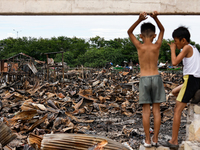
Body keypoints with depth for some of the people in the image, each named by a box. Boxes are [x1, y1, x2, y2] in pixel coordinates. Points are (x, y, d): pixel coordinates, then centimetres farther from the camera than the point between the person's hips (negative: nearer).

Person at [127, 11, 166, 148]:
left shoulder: (140, 47, -6)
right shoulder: (157, 46, -3)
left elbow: (129, 32, 7)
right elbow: (162, 30, 12)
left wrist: (140, 19, -6)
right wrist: (155, 18, -3)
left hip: (144, 79, -1)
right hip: (156, 78, 1)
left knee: (146, 110, 2)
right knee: (156, 109, 6)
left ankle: (147, 140, 6)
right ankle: (155, 139, 9)